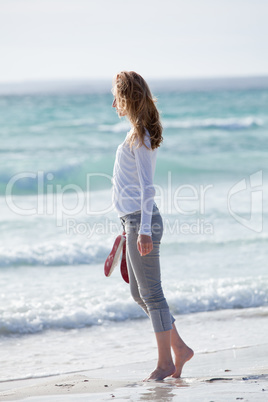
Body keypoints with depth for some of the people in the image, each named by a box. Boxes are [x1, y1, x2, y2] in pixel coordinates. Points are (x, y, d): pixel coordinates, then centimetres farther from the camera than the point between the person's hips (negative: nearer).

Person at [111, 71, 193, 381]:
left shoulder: (140, 137, -14)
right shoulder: (139, 134, 15)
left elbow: (147, 187, -19)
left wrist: (144, 228, -23)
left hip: (142, 220, -10)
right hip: (134, 220, 10)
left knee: (150, 292, -2)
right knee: (139, 293, 15)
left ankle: (165, 362, 6)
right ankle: (179, 348, 20)